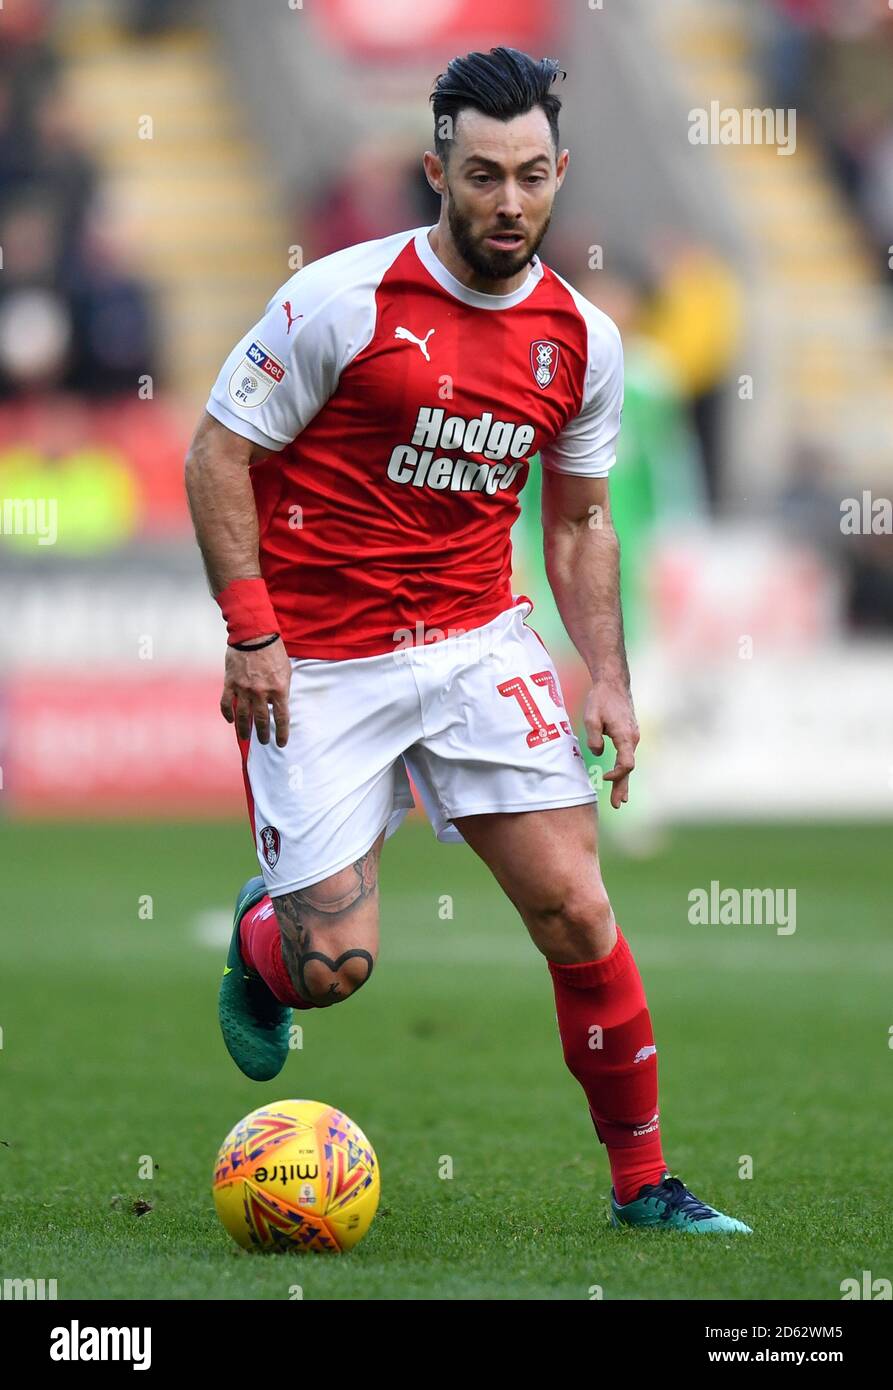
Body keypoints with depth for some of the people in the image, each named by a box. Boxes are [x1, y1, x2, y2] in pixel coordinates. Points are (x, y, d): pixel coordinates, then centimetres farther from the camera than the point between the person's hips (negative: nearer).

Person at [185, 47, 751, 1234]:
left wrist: (609, 677, 4)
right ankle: (261, 932, 32)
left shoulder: (583, 341, 2)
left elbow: (579, 522, 14)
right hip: (318, 666, -3)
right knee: (335, 965, -7)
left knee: (575, 908, -8)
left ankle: (643, 1182, 7)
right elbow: (219, 452, -7)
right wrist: (251, 632, -14)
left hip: (479, 641, 4)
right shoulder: (342, 300, -13)